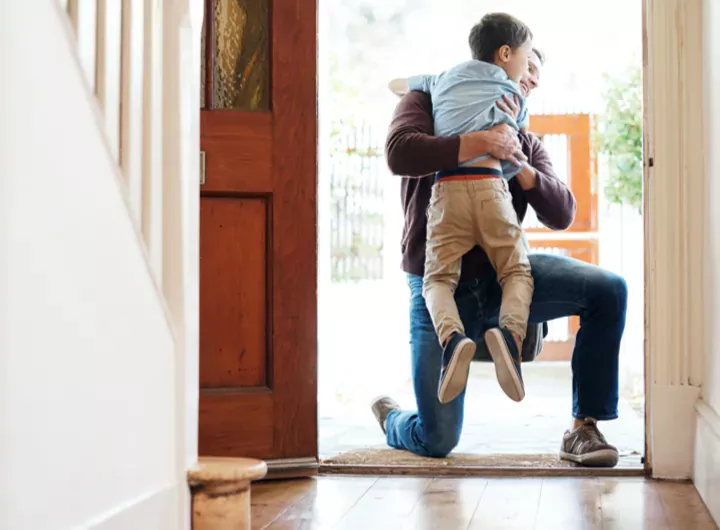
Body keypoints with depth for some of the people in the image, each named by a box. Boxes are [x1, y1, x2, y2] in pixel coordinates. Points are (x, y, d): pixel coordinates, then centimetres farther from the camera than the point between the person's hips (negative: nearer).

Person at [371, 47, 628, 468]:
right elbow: (400, 153, -17)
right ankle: (390, 418, 30)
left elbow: (562, 216, 1)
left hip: (500, 273, 4)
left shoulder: (527, 146, 17)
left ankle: (583, 430, -11)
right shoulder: (427, 102, 6)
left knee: (609, 290, -22)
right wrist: (482, 142, -20)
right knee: (437, 442, -9)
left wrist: (519, 164, -14)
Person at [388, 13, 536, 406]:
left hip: (446, 187, 2)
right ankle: (511, 331, -23)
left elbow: (395, 85, 41)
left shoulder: (445, 79, 25)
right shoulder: (514, 95, 18)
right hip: (491, 184, -1)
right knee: (516, 271, 8)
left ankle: (451, 336, -29)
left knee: (438, 277, 3)